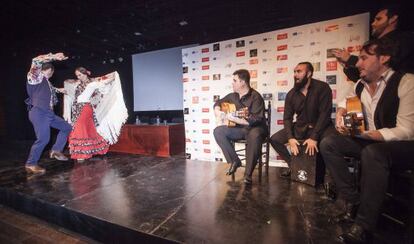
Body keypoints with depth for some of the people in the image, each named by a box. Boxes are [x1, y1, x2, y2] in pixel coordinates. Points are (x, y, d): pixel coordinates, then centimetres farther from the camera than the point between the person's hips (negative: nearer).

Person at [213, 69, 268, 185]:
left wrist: (234, 119, -27)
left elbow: (256, 121, -24)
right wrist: (217, 110, -1)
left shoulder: (255, 97, -15)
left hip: (256, 129, -5)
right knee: (218, 131, -15)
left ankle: (248, 174, -25)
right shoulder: (233, 96, 5)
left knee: (254, 135, -41)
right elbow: (219, 102, 21)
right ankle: (234, 161, -6)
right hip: (239, 129, 6)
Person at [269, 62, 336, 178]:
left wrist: (314, 137, -27)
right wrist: (290, 138, -17)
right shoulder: (291, 94, 2)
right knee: (274, 139, -10)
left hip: (320, 127, -4)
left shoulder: (322, 87, -10)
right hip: (300, 127, 4)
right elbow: (287, 118, -1)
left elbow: (325, 114, -18)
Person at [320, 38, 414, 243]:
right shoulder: (360, 84, 3)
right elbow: (345, 101, 25)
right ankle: (352, 202, -10)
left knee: (372, 152, -38)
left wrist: (363, 133, -32)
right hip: (369, 141, 7)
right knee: (328, 144, -13)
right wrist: (340, 114, 2)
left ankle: (363, 226, -25)